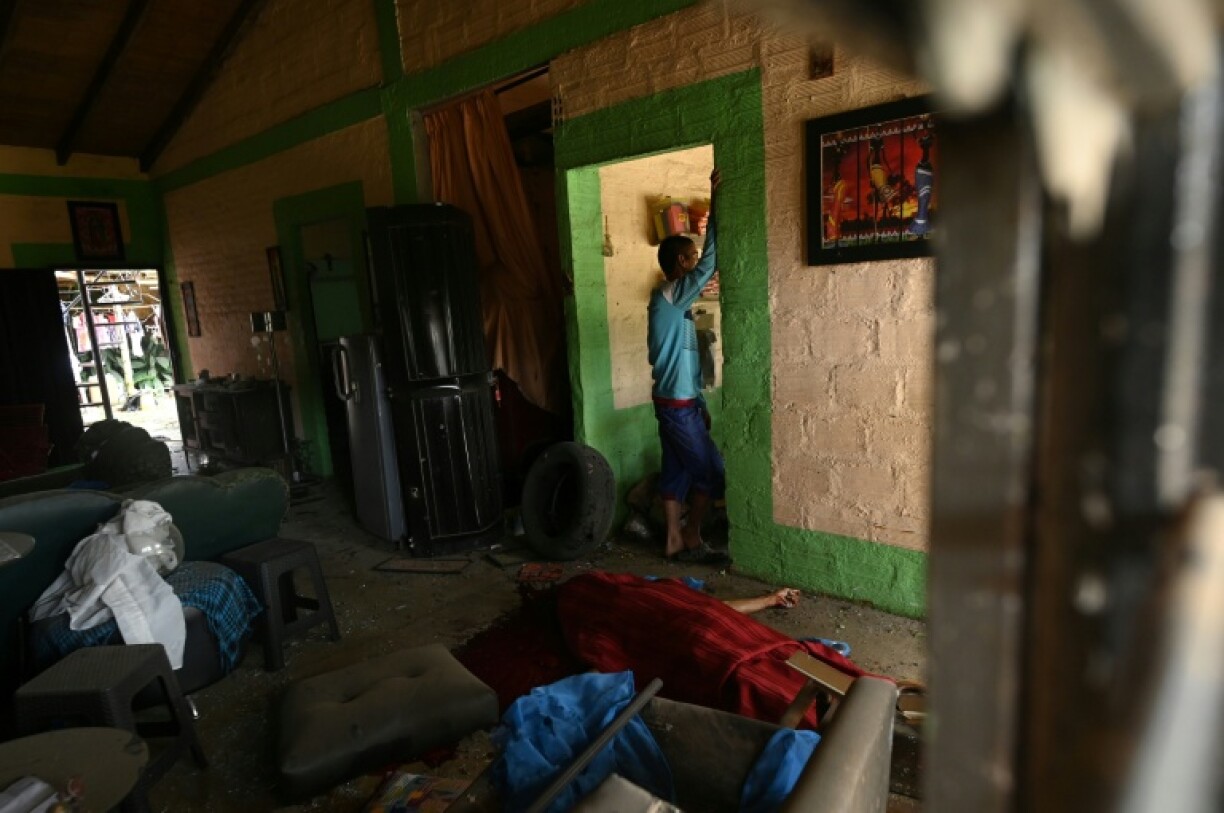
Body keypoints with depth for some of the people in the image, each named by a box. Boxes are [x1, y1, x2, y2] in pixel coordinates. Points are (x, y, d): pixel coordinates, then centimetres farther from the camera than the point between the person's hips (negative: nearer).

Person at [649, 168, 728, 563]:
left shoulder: (672, 301, 15)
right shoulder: (671, 295, -14)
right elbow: (711, 262, -21)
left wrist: (700, 404, 18)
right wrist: (713, 206, -17)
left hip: (676, 401, 9)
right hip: (678, 404, -9)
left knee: (676, 472, 12)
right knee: (711, 471, 0)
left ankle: (674, 541, 20)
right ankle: (692, 540, 11)